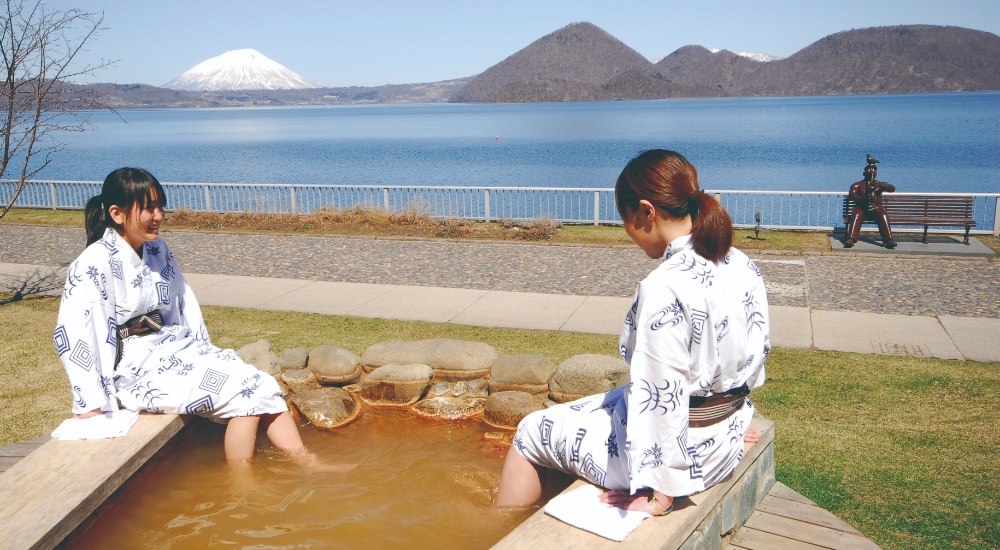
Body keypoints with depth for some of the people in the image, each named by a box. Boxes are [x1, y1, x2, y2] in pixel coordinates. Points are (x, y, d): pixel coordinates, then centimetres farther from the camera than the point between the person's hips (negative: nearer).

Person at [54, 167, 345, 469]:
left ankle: (309, 465, -8)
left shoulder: (157, 250, 9)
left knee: (263, 387, -11)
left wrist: (205, 353, 9)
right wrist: (90, 405, -23)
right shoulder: (94, 265, -14)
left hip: (176, 348, 7)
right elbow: (72, 335, -20)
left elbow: (184, 306, 16)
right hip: (138, 368, -7)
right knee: (244, 390, -20)